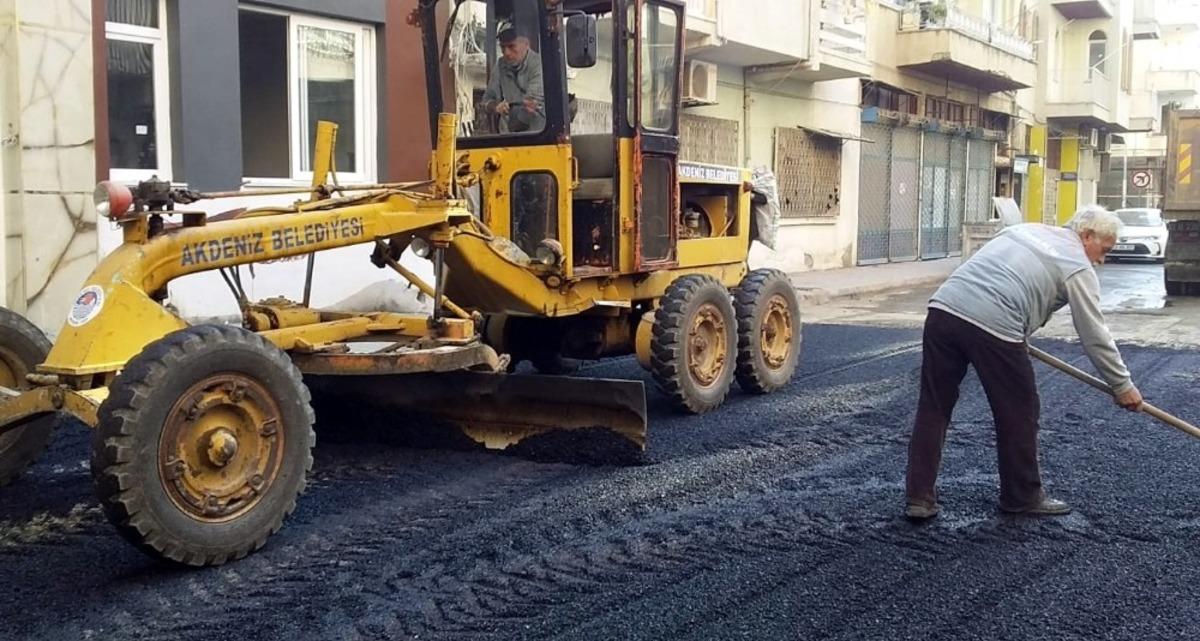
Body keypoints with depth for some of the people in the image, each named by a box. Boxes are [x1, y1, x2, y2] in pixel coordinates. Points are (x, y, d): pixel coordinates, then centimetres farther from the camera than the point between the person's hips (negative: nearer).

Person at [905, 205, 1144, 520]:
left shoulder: (1024, 229, 28)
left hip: (943, 307, 7)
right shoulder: (1079, 267, 10)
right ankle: (1022, 497, 27)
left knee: (933, 408, 11)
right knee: (1019, 412, 13)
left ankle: (919, 498, 11)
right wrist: (1122, 386, 23)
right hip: (993, 326, -6)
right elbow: (1095, 336, 11)